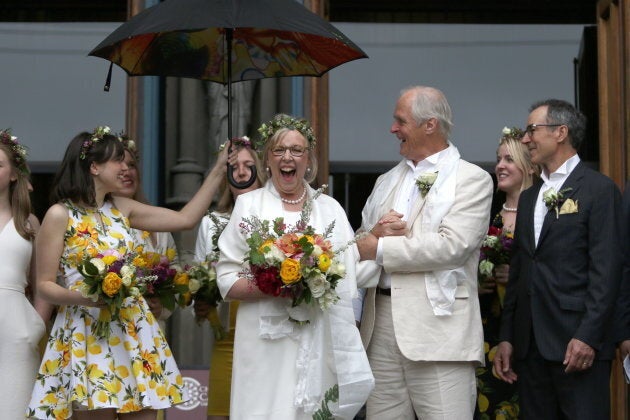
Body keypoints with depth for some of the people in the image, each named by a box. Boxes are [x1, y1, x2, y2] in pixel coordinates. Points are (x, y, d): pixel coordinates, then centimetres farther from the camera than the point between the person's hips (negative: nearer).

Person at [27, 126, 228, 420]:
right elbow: (45, 285, -5)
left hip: (134, 330, 5)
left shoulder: (121, 208, 10)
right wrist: (83, 297, -24)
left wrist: (219, 170, 10)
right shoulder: (60, 215, -4)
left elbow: (186, 219, 11)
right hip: (87, 332, -5)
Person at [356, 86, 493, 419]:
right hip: (381, 321, 6)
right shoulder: (387, 181, 20)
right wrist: (377, 232, -5)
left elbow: (453, 246, -14)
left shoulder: (472, 179, -1)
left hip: (438, 326, -6)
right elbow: (361, 244, 19)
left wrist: (381, 248, -10)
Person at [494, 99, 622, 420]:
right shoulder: (529, 197, 19)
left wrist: (588, 336, -17)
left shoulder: (599, 189, -3)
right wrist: (506, 337, 12)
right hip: (530, 344, 7)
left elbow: (605, 270, -11)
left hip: (577, 343, -7)